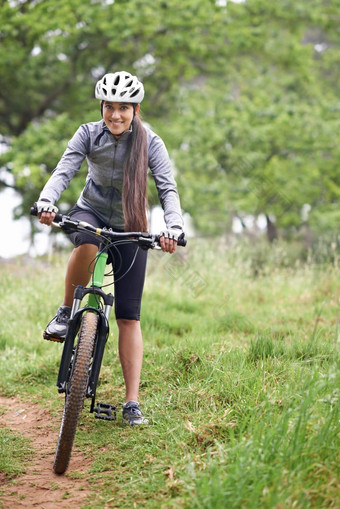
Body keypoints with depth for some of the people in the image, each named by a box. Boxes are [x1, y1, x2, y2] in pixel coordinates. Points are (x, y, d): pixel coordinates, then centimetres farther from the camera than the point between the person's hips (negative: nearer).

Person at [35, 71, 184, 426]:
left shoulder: (150, 143, -13)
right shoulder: (89, 134, -10)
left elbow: (168, 188, -22)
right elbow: (64, 170, -22)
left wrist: (173, 227, -41)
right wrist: (46, 201, -43)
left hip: (130, 229, 0)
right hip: (91, 213, 0)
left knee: (129, 316, -6)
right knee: (87, 245, -40)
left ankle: (132, 403, -1)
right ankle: (66, 312, -14)